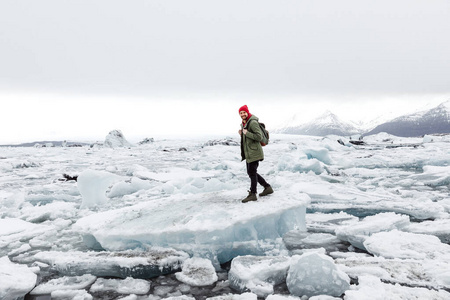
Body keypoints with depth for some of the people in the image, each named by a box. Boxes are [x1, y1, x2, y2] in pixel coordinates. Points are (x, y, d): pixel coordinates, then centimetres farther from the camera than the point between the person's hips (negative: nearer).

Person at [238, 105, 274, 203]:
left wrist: (246, 133, -19)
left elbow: (259, 137, -22)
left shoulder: (253, 122, -15)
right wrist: (241, 134, 5)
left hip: (254, 152, -10)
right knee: (251, 172, 15)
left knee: (252, 172, -5)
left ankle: (252, 194, 3)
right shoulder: (244, 123, 16)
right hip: (248, 153, 10)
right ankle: (267, 187, 26)